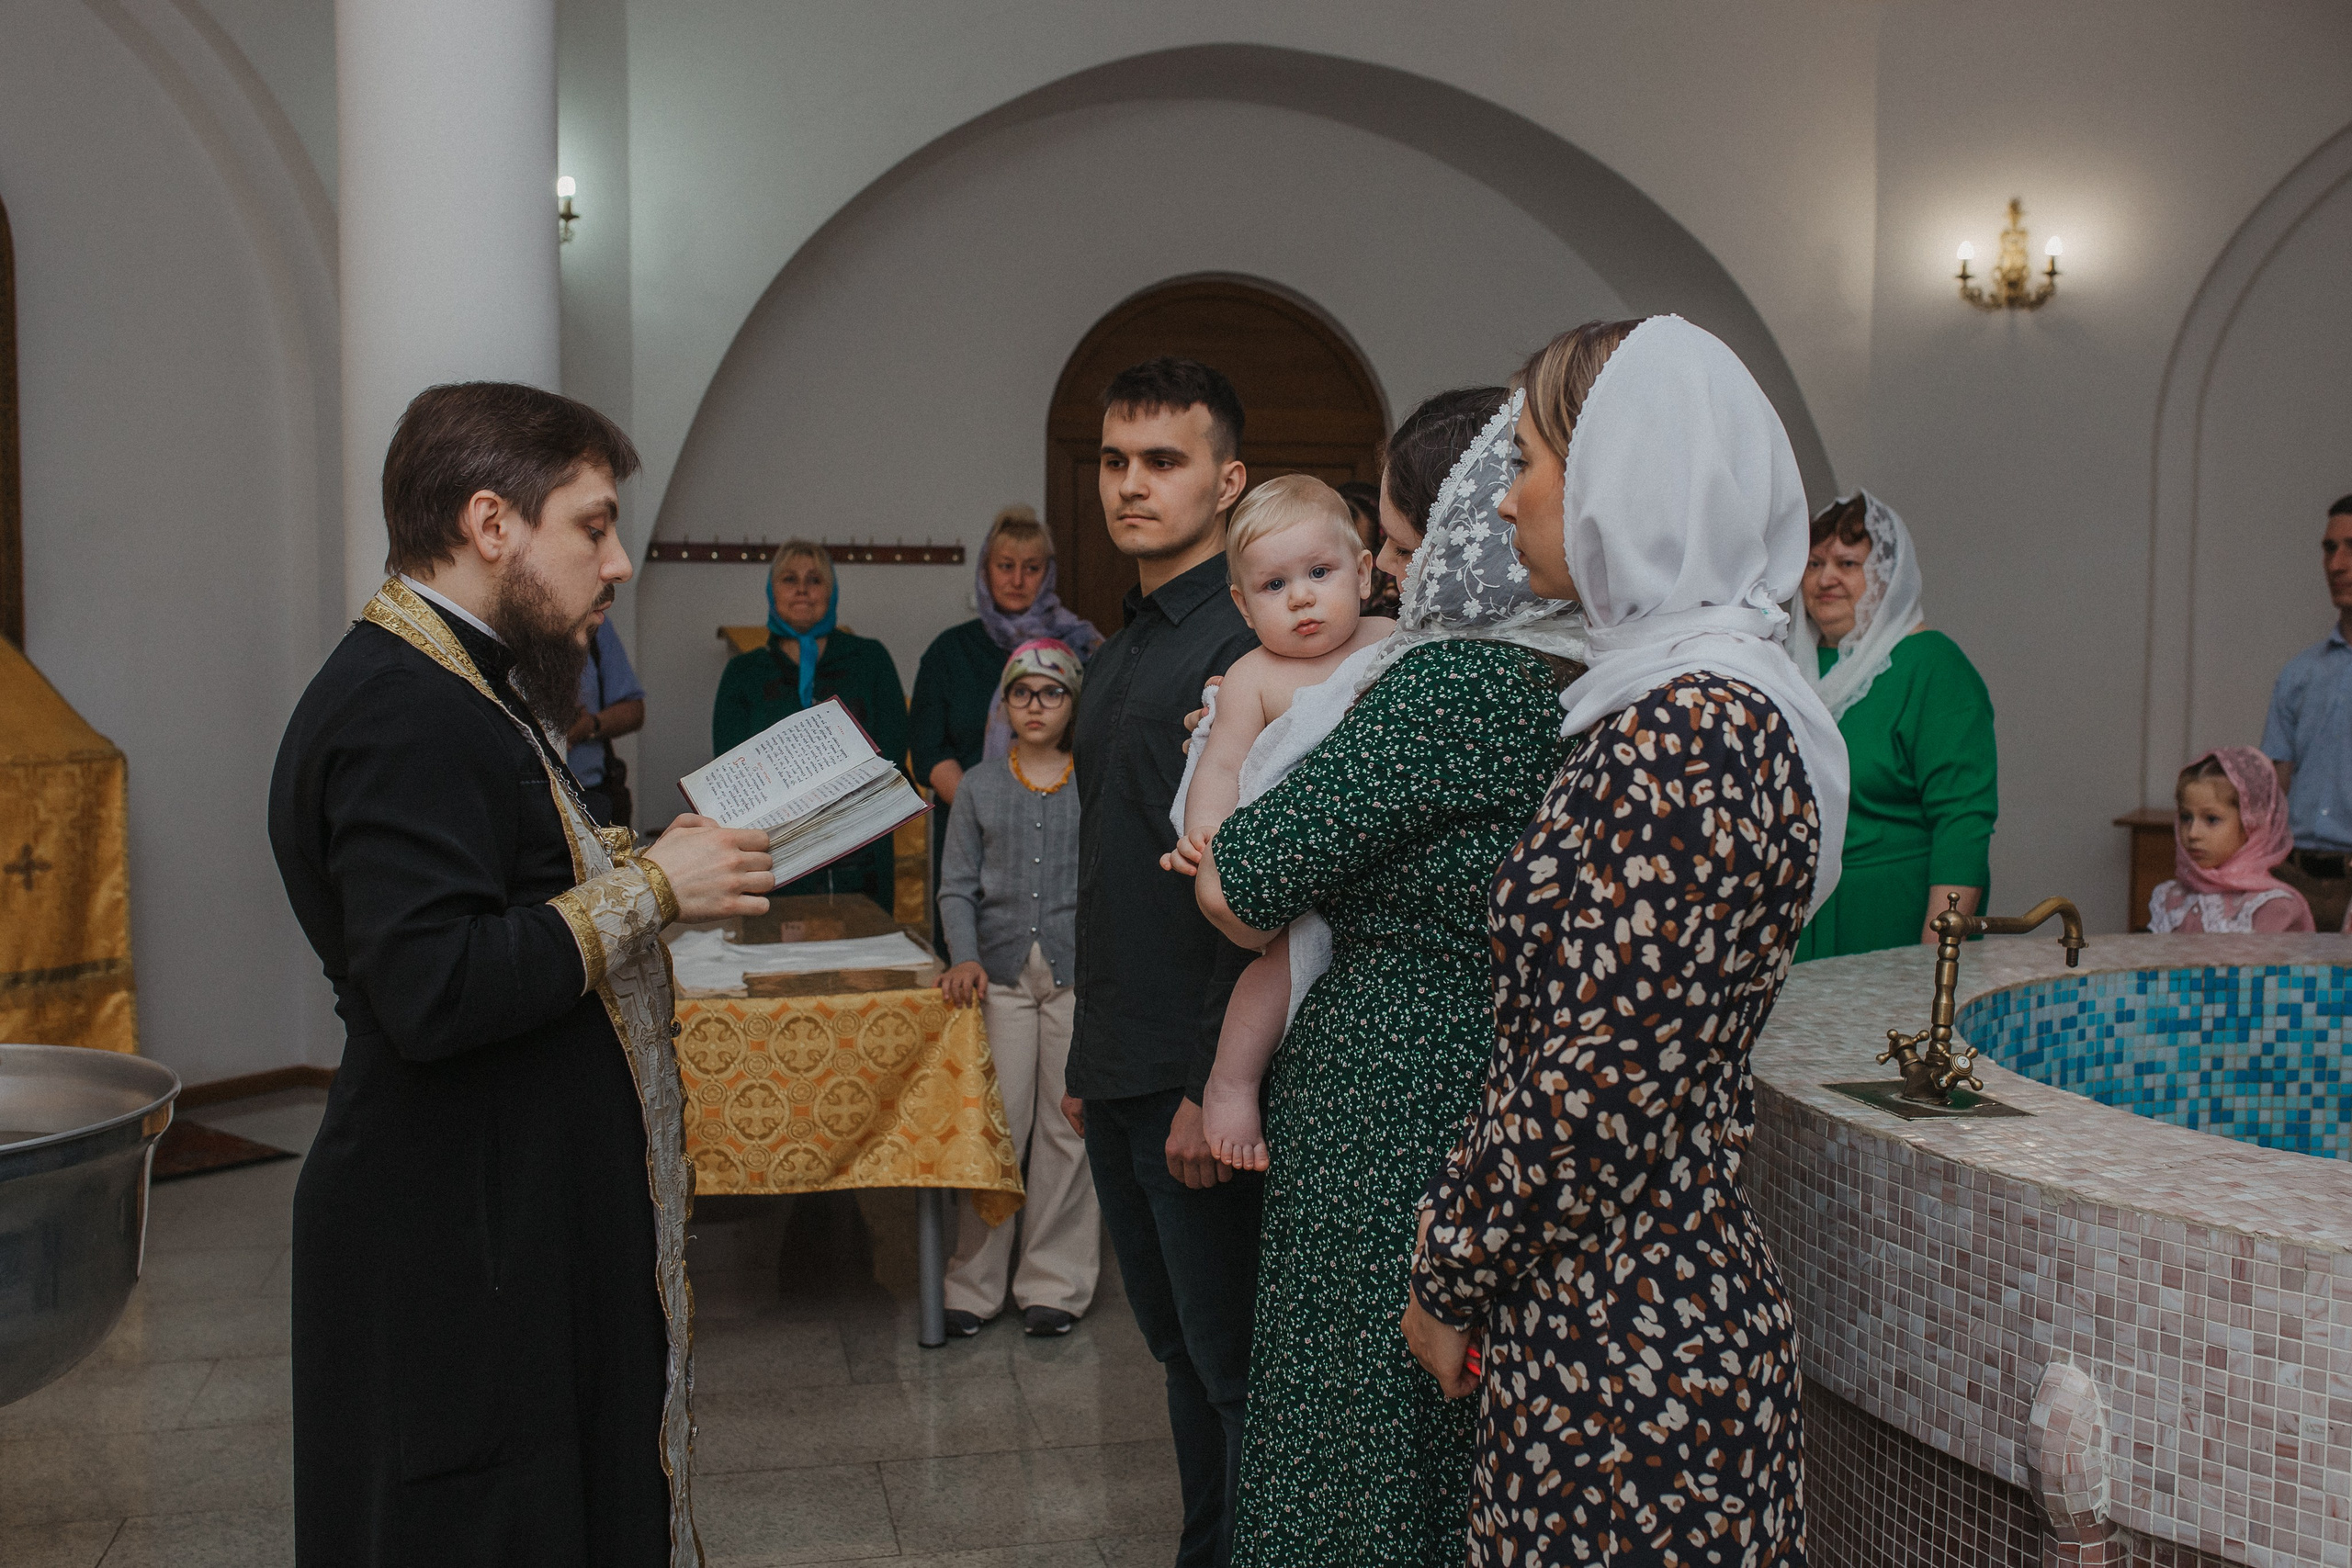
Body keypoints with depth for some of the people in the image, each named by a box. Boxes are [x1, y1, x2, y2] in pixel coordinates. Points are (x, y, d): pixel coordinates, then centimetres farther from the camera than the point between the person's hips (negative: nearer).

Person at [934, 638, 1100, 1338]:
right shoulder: (980, 785, 11)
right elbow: (957, 887, 8)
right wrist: (965, 958, -8)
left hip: (1078, 969, -1)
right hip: (1002, 972, 1)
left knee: (1067, 1125, 2)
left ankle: (1055, 1284, 14)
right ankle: (975, 1285, 11)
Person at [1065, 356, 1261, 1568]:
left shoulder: (1248, 644, -14)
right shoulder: (1115, 656, 15)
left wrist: (1215, 1086, -22)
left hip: (1200, 1081, -9)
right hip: (1119, 1078, 9)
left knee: (1233, 1364, 3)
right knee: (1178, 1350, 18)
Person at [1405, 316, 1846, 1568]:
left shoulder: (1686, 728, -22)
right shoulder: (1701, 694, 9)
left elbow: (1594, 1086, -23)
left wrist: (1448, 1278, -11)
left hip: (1626, 1347, -9)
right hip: (1660, 1308, 9)